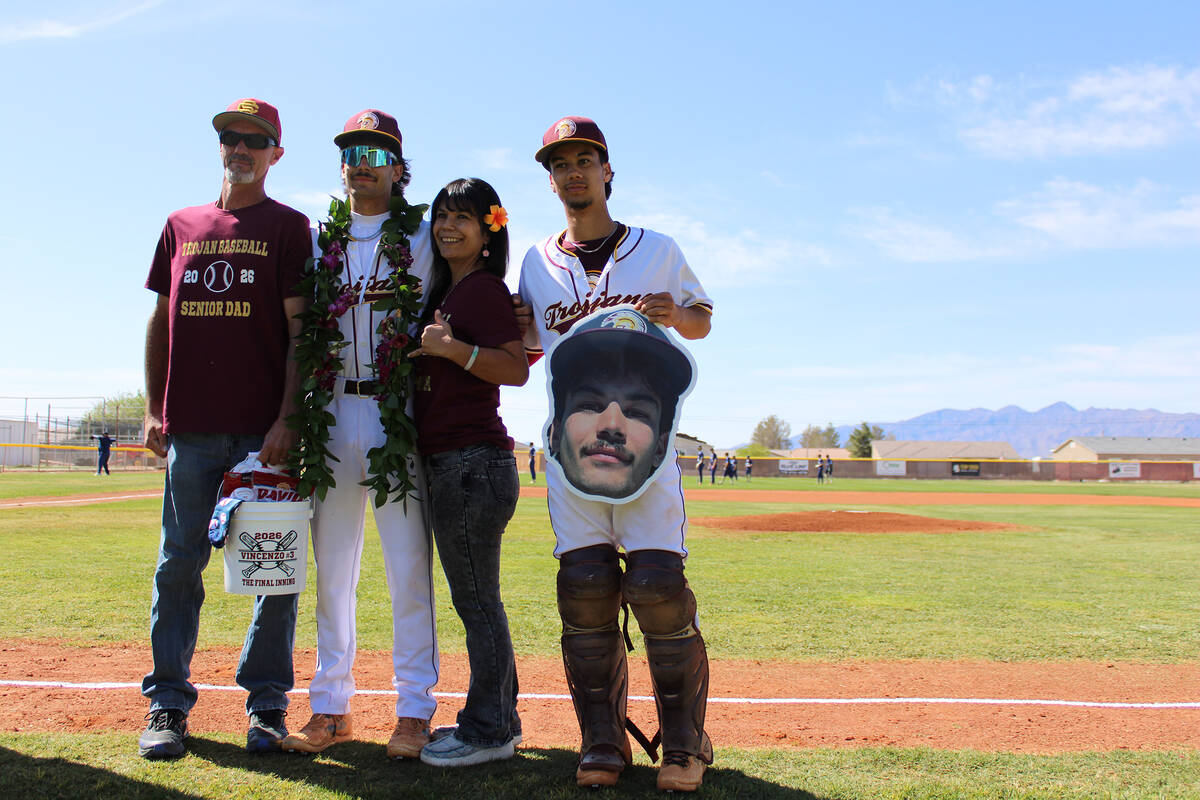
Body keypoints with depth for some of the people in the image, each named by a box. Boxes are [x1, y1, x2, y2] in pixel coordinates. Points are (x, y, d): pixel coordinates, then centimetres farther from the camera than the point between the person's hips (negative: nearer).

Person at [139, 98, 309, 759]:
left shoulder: (288, 227, 4)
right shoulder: (182, 226, 17)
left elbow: (300, 330, -3)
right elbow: (160, 321, 18)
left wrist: (286, 419, -13)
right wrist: (153, 409, 10)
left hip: (264, 430, -3)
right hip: (190, 430, 4)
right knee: (178, 566, 7)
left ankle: (266, 703, 13)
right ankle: (168, 704, 18)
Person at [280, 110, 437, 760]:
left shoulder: (421, 241, 7)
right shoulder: (320, 242, 16)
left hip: (399, 412, -3)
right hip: (333, 410, 4)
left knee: (407, 561, -4)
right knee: (332, 564, 7)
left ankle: (414, 709, 5)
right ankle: (331, 707, 16)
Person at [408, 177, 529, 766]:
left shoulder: (484, 288, -8)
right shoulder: (443, 291, 20)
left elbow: (517, 369, -17)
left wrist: (450, 348, -23)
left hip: (473, 462, -10)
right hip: (446, 463, 10)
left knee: (475, 598, -4)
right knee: (476, 599, 14)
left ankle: (487, 733, 6)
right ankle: (499, 719, 25)